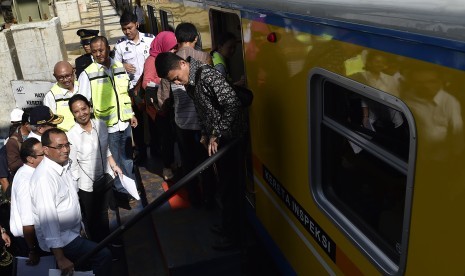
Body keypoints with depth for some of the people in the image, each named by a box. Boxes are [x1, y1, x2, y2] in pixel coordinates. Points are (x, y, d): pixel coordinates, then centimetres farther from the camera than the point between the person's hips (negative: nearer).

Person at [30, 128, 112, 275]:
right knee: (103, 255, -15)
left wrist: (81, 226, 20)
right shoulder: (44, 177, -26)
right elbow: (48, 219, -30)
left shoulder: (65, 164, 2)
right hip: (60, 239, -9)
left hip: (73, 232, 9)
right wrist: (60, 259, -31)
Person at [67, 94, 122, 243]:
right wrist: (75, 190, -14)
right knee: (91, 217, 18)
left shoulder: (101, 125, -8)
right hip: (86, 185, -4)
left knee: (103, 213, 25)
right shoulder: (72, 135, -22)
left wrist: (114, 165, 9)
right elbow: (73, 165, -17)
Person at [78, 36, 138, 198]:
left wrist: (131, 114, 12)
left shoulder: (119, 67, 3)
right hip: (106, 126, -4)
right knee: (114, 160, 11)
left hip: (124, 122, 4)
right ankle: (121, 188, 30)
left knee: (127, 156, 20)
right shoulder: (87, 74, -12)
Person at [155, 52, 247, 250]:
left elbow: (233, 105, -29)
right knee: (225, 185, 20)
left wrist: (216, 135, -24)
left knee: (230, 187, 1)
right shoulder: (190, 83, 7)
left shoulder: (208, 76, -23)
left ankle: (233, 235, 17)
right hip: (217, 140, 9)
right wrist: (205, 134, 11)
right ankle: (227, 226, 37)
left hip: (230, 139, -9)